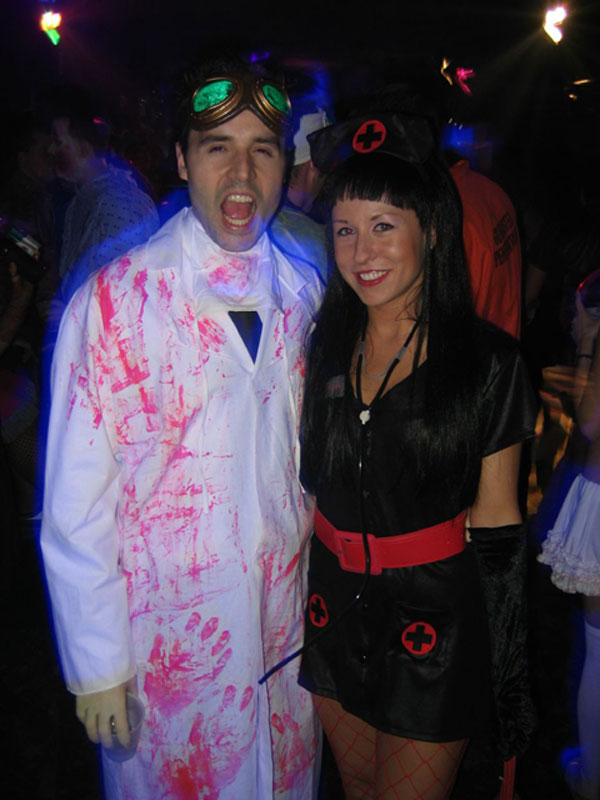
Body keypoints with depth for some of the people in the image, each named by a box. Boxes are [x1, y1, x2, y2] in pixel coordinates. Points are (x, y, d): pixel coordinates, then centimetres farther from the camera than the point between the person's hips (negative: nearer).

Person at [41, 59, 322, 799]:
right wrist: (96, 667, -8)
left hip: (288, 618, 4)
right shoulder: (112, 300, -14)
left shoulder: (304, 291, 0)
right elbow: (75, 502, -11)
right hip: (165, 635, -3)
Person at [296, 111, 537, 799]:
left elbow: (496, 519, -7)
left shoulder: (487, 360, -13)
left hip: (436, 616, -4)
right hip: (335, 606, 4)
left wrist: (508, 667, -6)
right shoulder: (325, 347, -1)